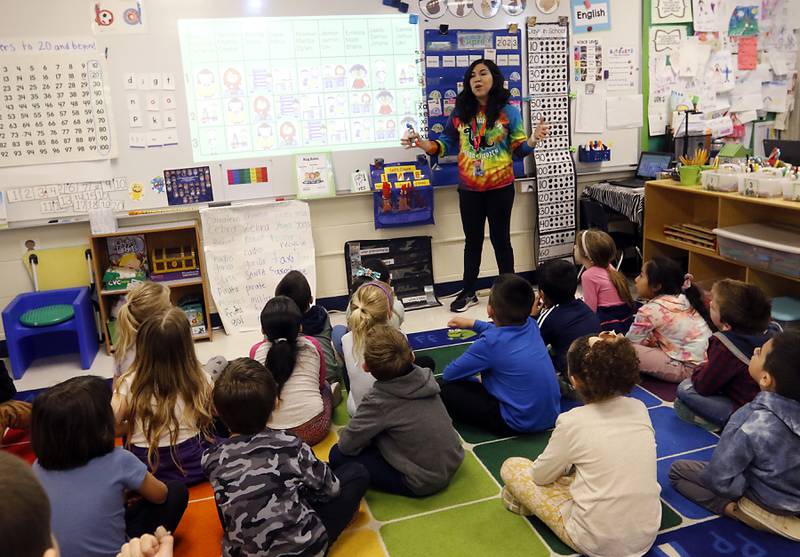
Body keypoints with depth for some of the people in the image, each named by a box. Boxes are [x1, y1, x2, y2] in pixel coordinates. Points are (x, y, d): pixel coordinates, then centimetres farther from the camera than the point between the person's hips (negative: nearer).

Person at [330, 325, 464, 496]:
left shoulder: (378, 400, -25)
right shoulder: (424, 375, -9)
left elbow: (346, 445, -16)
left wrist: (344, 433, 7)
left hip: (423, 483, -7)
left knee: (338, 455, -1)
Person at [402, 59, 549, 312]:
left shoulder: (508, 112, -5)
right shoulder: (460, 113, 1)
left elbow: (518, 149, -6)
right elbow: (447, 144, 6)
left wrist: (533, 140, -25)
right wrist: (421, 143, -7)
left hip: (500, 188, -2)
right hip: (469, 189, 3)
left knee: (500, 239, 8)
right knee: (472, 241, 14)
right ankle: (468, 292, 26)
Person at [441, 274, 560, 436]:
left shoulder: (490, 343, -21)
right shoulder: (531, 325, -3)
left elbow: (449, 374, -9)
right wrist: (473, 323, 22)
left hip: (521, 424, -7)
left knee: (445, 387, -5)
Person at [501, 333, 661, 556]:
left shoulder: (573, 422, -19)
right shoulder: (639, 408, -4)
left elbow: (540, 476, -2)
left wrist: (562, 458, 18)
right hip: (647, 536, 6)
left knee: (512, 467, 9)